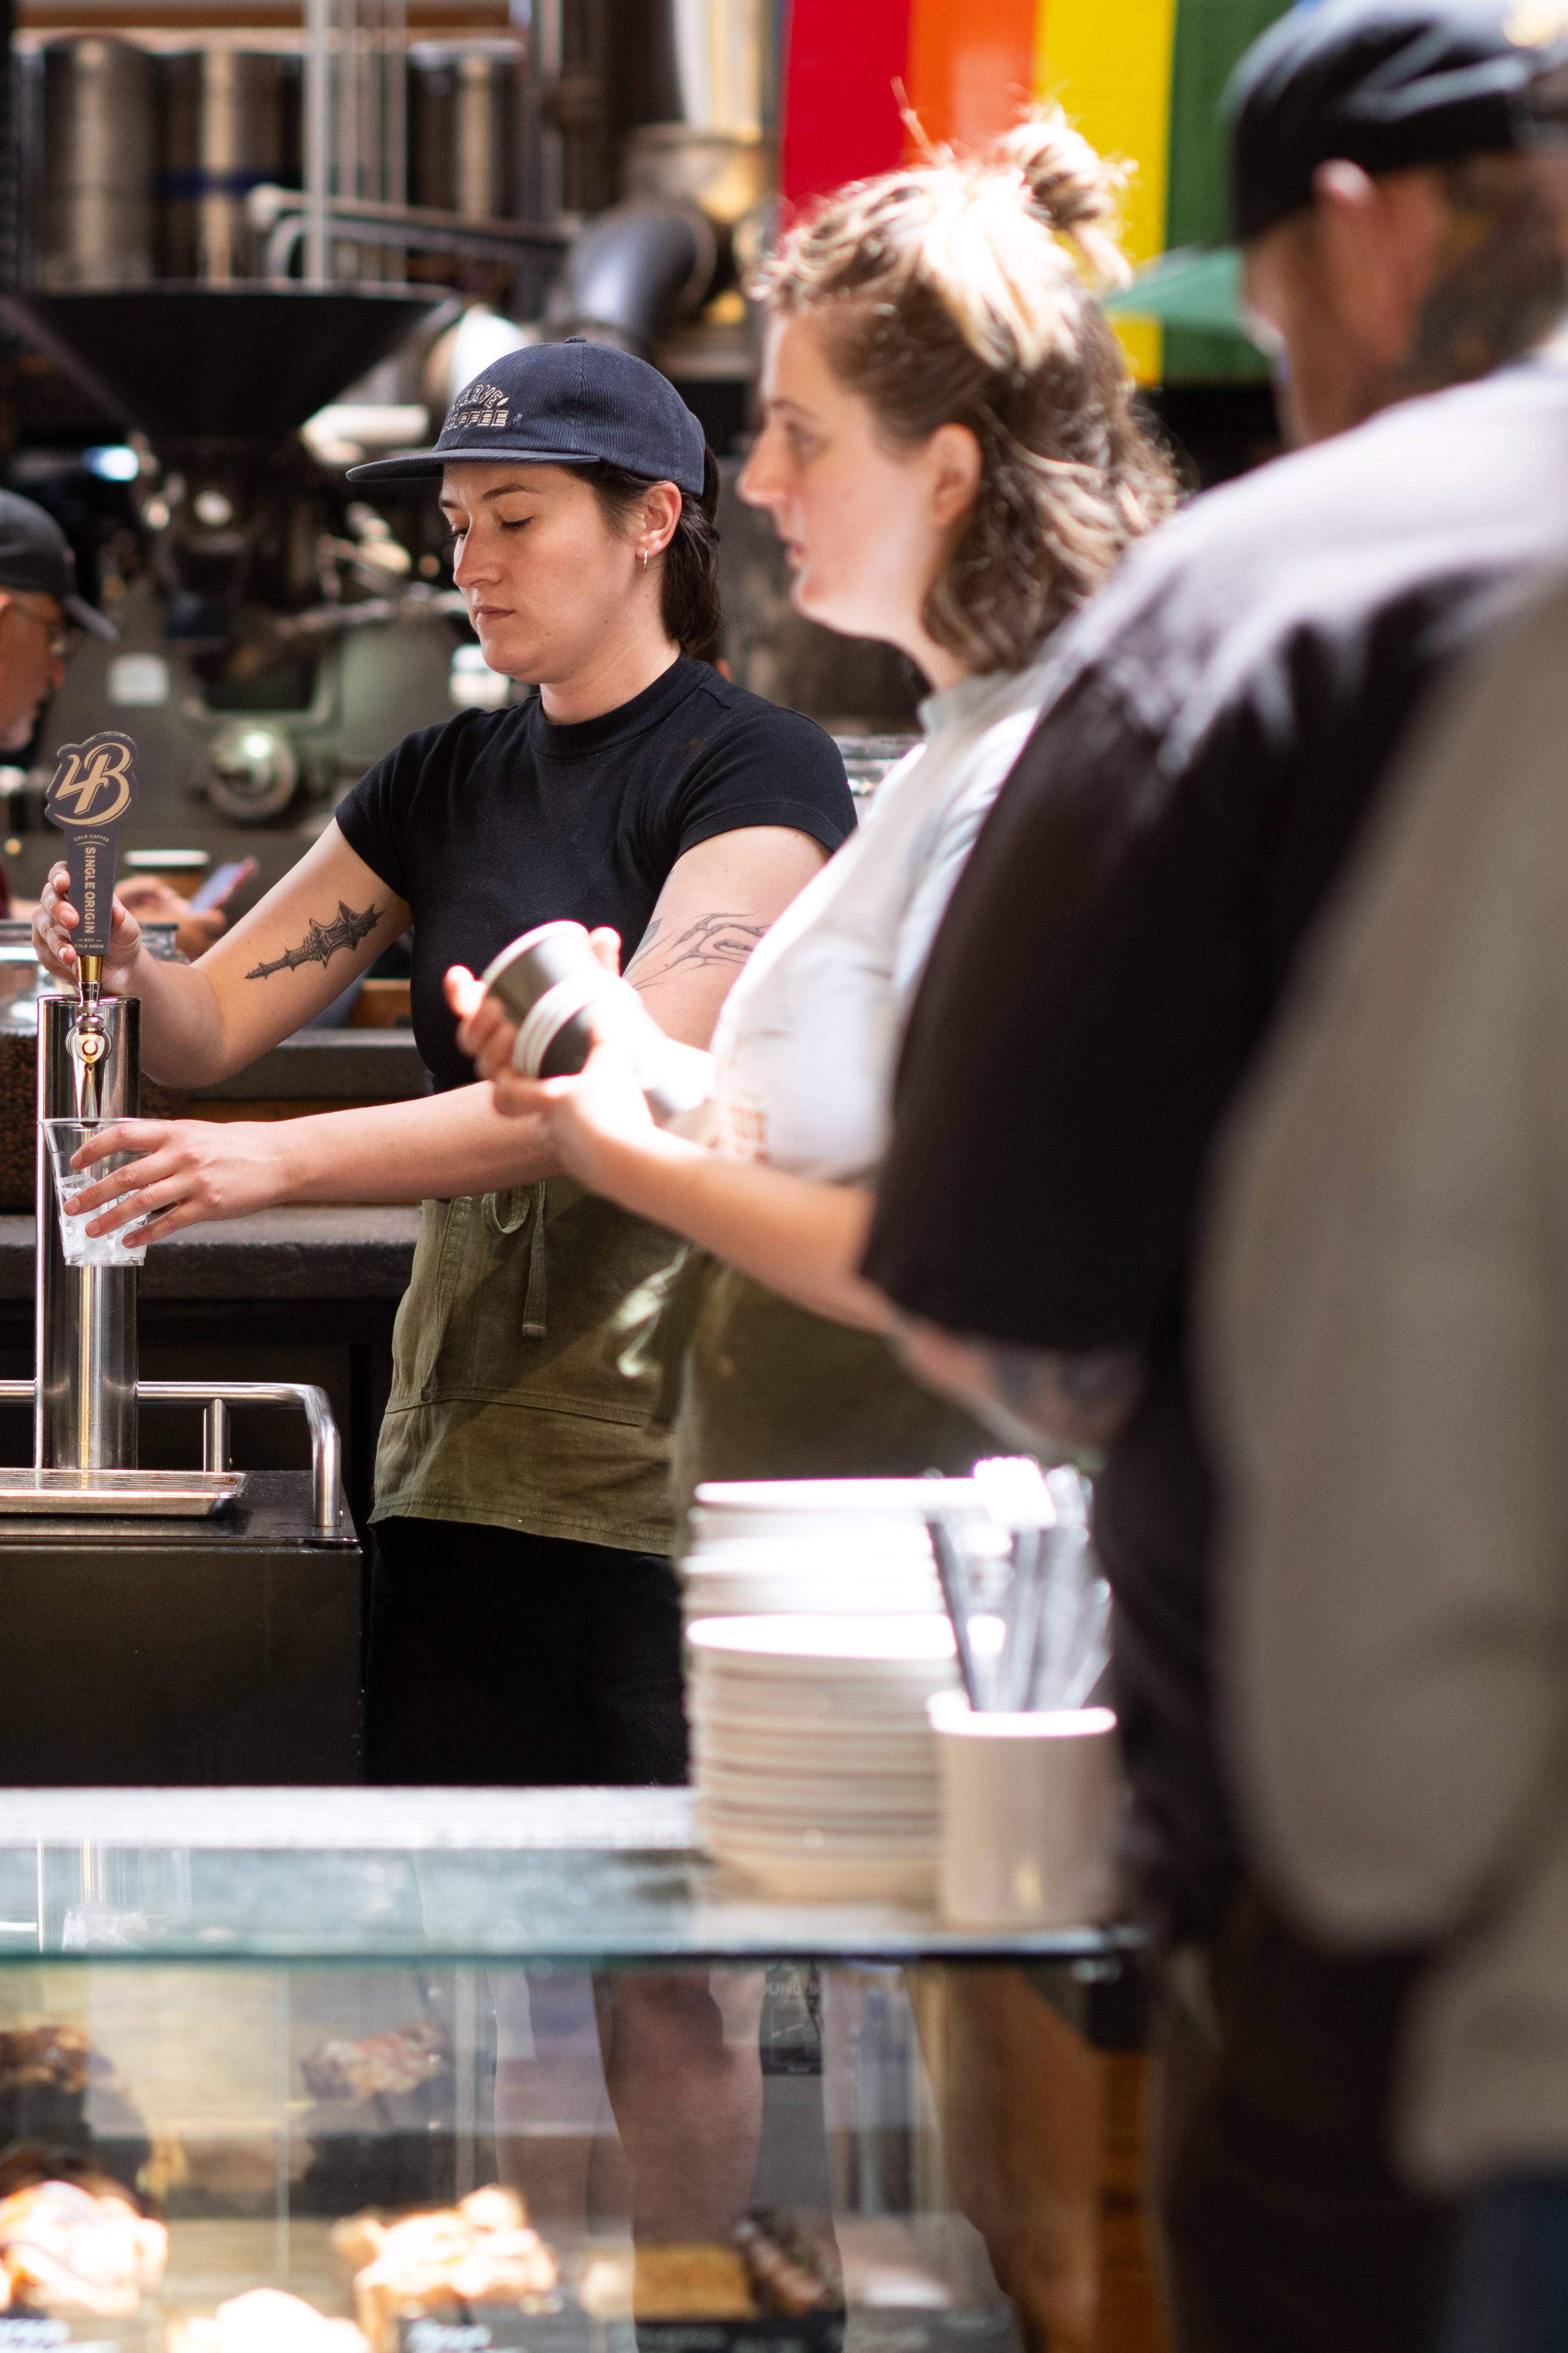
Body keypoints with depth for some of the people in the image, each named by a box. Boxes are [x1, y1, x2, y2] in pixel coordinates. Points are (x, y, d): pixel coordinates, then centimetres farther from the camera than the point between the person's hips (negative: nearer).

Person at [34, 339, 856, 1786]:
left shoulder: (760, 772, -7)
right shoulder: (441, 785, 14)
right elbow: (210, 1027, 13)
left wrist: (285, 1159, -27)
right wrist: (125, 970, -11)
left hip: (680, 1497, -6)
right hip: (455, 1486, 6)